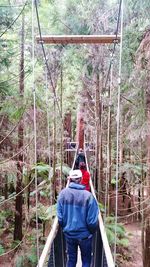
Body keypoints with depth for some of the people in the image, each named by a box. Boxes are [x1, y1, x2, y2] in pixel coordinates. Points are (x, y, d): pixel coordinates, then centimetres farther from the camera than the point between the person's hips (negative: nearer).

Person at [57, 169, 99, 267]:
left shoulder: (63, 193, -12)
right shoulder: (88, 196, -20)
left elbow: (60, 217, -7)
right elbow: (92, 221, -16)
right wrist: (92, 232, 4)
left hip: (69, 234, 3)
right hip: (84, 235, -2)